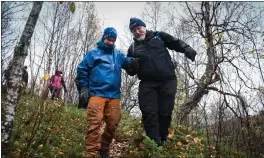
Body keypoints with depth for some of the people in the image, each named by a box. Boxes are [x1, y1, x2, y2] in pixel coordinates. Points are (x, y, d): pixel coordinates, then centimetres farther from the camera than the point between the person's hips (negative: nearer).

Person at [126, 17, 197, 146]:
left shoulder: (158, 36, 13)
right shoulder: (132, 48, 16)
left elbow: (176, 43, 10)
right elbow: (131, 72, 17)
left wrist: (187, 49, -11)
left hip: (168, 81, 0)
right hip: (147, 84, 1)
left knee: (165, 112, 3)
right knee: (149, 113, -10)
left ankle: (162, 141, 20)